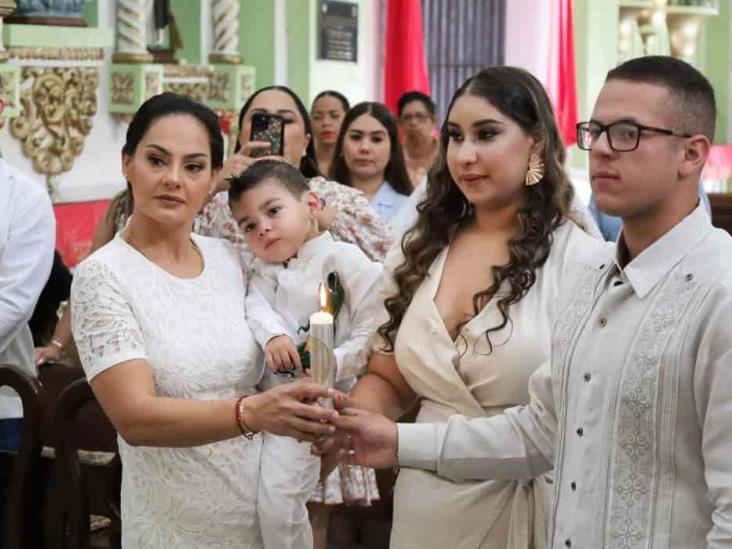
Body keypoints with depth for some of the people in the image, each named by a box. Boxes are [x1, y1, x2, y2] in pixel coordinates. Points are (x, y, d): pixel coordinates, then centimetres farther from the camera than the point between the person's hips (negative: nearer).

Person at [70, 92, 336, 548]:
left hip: (269, 511, 5)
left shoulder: (230, 260, 3)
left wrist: (307, 418, -4)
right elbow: (134, 417, -24)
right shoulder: (102, 276, -13)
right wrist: (250, 413, -38)